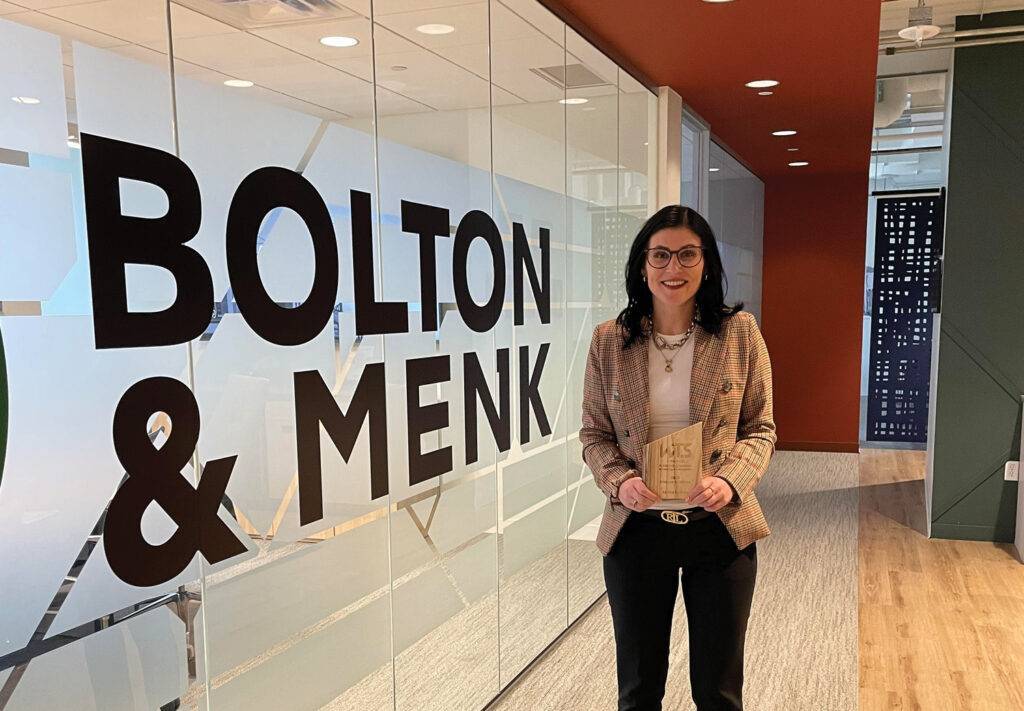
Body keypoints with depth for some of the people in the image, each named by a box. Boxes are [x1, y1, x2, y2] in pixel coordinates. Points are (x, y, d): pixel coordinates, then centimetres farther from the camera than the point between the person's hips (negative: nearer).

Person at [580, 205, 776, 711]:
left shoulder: (739, 332, -4)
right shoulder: (609, 340, -3)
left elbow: (760, 428, 0)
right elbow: (594, 434, 3)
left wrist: (731, 480, -18)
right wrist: (619, 480, -17)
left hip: (719, 527, 0)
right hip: (637, 529, 1)